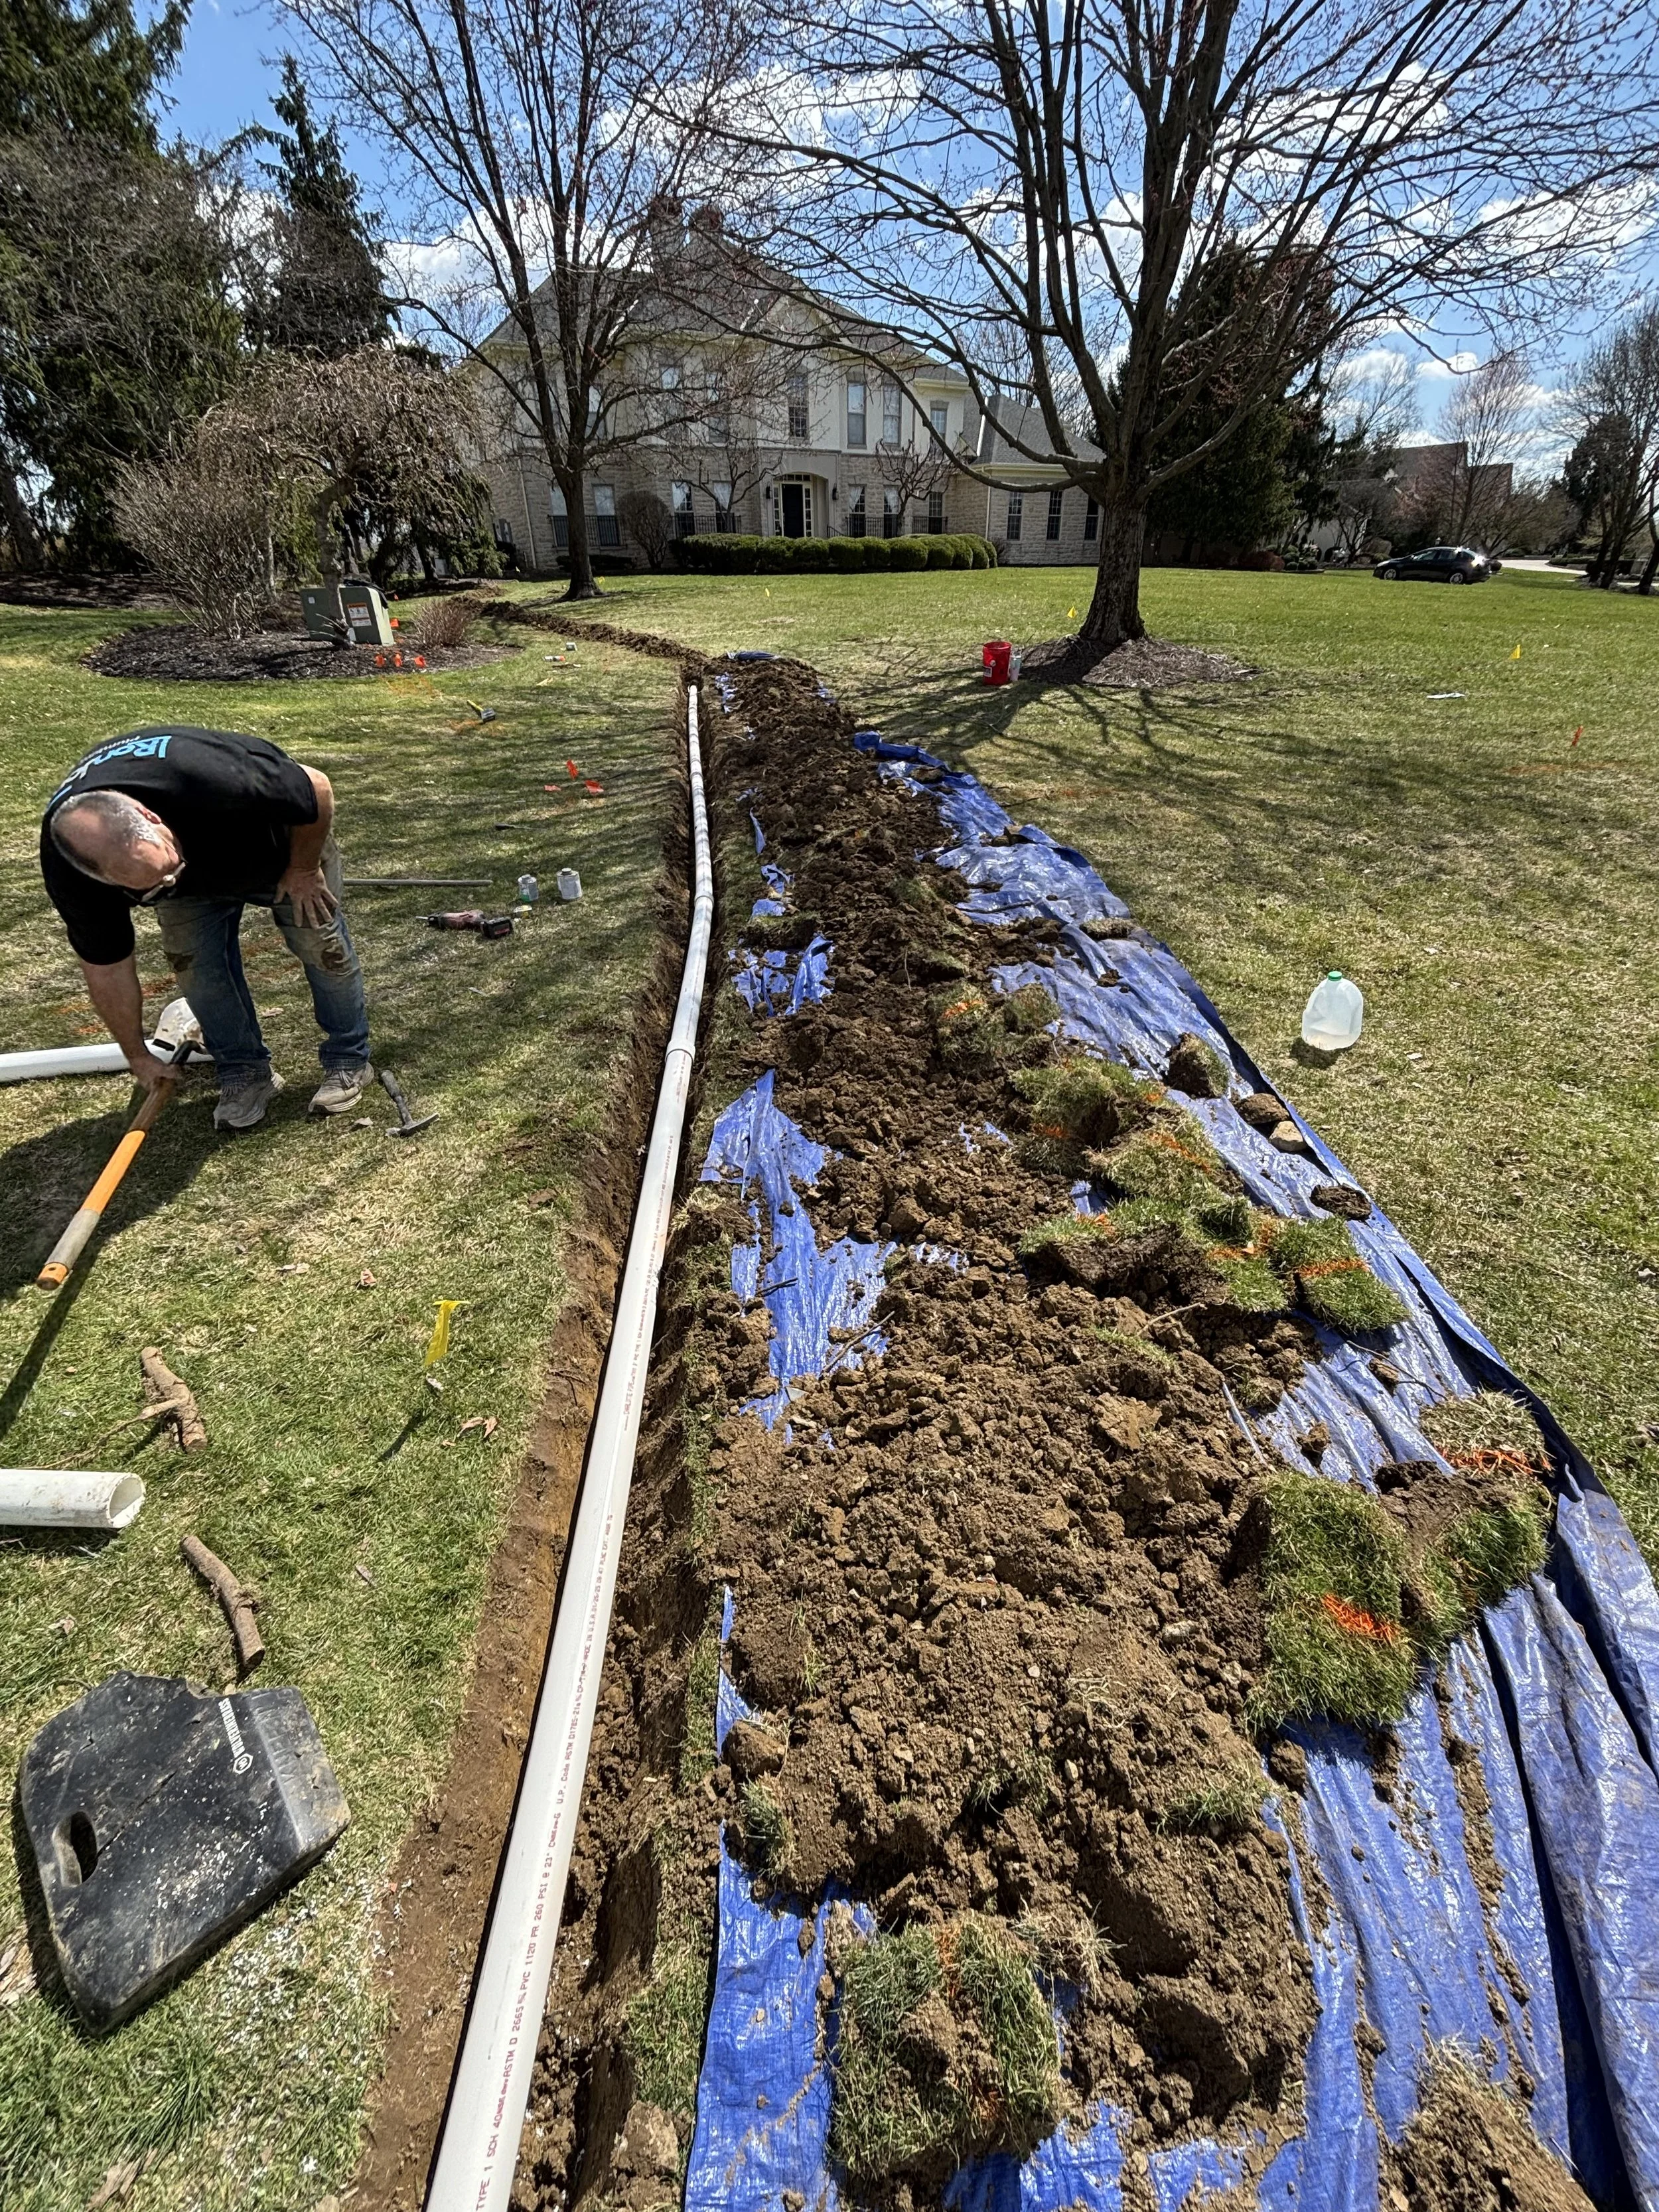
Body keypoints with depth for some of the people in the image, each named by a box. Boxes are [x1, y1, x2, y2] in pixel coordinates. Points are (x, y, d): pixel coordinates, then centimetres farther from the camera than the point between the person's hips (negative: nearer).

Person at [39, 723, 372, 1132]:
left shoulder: (210, 779, -47)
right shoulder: (68, 871, -31)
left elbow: (318, 789, -29)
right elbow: (105, 967, -17)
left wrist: (303, 870, -16)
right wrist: (138, 1056, -7)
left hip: (286, 834, -2)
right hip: (198, 863, 2)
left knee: (322, 942, -6)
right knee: (191, 958, -11)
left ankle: (348, 1060, 13)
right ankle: (244, 1071, 8)